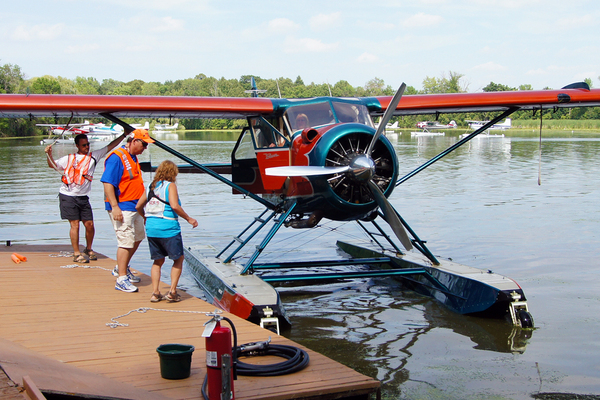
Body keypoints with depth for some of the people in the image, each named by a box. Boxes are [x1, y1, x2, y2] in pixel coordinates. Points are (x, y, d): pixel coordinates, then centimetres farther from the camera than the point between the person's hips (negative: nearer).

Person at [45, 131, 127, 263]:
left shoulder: (93, 156, 11)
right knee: (75, 224, -5)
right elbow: (53, 165, 12)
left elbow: (110, 146, 14)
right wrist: (49, 155, -6)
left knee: (89, 224, 0)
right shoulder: (69, 159, 8)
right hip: (68, 196, -2)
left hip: (83, 197, 2)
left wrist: (124, 135, 15)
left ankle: (88, 250, 23)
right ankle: (76, 254, 3)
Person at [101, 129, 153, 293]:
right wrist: (115, 207, -26)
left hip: (135, 207, 10)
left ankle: (121, 268, 35)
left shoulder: (133, 158, 15)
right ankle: (122, 279, -4)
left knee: (138, 237, 19)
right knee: (126, 241, -11)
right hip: (121, 208, -10)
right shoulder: (116, 157, -15)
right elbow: (108, 183, -21)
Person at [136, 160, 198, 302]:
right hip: (168, 228, -6)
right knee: (178, 259, 10)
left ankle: (155, 292, 9)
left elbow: (138, 206, 16)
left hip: (151, 228, 6)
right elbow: (174, 206, -18)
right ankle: (172, 291, 5)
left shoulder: (151, 187, 13)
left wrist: (146, 217, 34)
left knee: (158, 261, 17)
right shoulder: (170, 185, -5)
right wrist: (189, 219, -8)